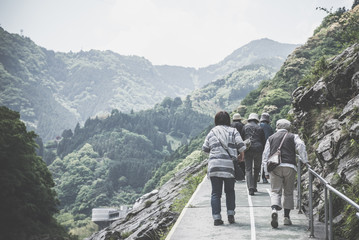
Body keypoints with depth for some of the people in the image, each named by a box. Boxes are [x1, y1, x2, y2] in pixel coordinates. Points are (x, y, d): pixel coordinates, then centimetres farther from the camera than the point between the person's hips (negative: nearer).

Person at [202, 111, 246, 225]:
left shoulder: (212, 133, 11)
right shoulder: (233, 131, 6)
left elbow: (205, 149, 14)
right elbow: (241, 146, -3)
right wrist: (241, 156, 15)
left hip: (214, 166, 1)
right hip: (230, 165, 0)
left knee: (216, 193, 4)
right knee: (230, 191, 16)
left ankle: (216, 217, -1)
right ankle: (230, 214, 10)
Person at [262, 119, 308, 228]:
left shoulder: (271, 138, 18)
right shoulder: (293, 137, 13)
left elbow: (265, 155, 14)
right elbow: (301, 145, -7)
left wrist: (266, 172, 16)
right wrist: (305, 161, -2)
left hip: (275, 167, 1)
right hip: (290, 167, -1)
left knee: (275, 191, -1)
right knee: (288, 192, 11)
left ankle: (274, 210, -28)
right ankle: (287, 217, 11)